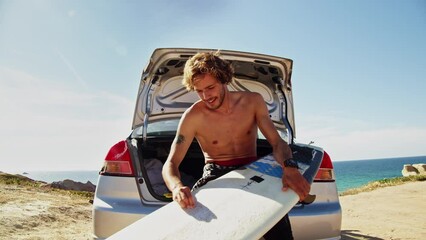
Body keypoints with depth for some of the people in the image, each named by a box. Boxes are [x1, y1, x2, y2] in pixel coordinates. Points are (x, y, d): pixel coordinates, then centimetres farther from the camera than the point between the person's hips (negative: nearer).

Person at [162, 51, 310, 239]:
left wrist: (290, 167, -33)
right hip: (215, 173, 0)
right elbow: (170, 164, -15)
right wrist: (177, 187, -41)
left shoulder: (253, 101, -6)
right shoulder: (193, 116, -12)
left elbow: (277, 142, -9)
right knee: (189, 205, -30)